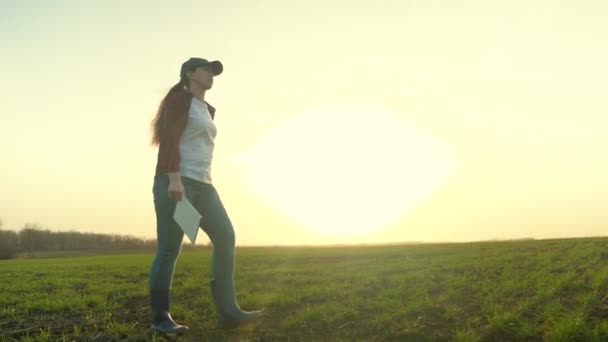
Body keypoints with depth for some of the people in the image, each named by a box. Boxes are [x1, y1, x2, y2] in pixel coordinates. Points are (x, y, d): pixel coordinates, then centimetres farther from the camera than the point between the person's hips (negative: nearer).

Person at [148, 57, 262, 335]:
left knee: (225, 238, -1)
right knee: (169, 249, -7)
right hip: (175, 183, -9)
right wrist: (174, 179, -24)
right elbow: (169, 140, -13)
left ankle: (227, 312, 1)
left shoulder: (208, 109, 25)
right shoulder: (180, 99, -1)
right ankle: (160, 318, 2)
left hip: (202, 184, 9)